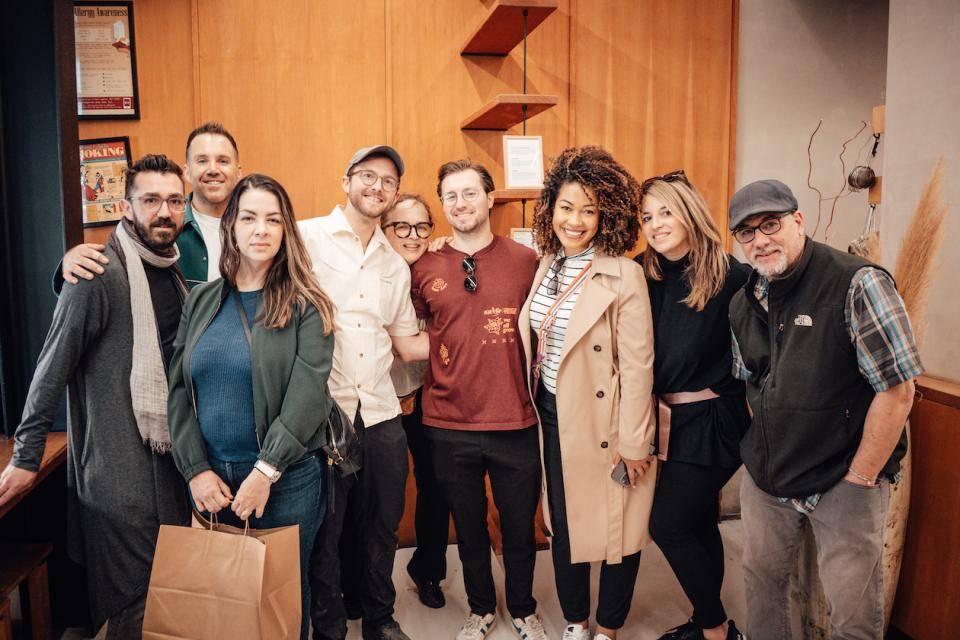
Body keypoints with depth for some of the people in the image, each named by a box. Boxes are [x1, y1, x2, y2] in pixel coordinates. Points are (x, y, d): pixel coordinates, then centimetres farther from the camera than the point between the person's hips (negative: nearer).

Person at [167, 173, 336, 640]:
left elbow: (308, 393, -15)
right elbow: (179, 388, 3)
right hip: (209, 480, 4)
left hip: (285, 480, -3)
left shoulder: (305, 305, -6)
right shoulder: (202, 300, 6)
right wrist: (196, 469, -6)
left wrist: (266, 471, -19)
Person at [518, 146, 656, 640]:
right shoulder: (545, 266, 3)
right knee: (562, 524, 17)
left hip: (605, 423, -5)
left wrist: (633, 444, -14)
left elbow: (637, 365, -15)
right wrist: (535, 409, 8)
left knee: (614, 526, 11)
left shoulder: (623, 275, -15)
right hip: (553, 417, 6)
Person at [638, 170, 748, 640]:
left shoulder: (731, 276, -15)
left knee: (667, 525, -3)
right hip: (666, 420, 6)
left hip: (712, 422, -6)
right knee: (699, 523, 18)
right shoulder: (645, 276, 1)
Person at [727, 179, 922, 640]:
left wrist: (859, 479, -14)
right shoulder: (744, 304, 4)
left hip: (843, 483, -5)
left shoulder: (857, 285, -16)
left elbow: (897, 391, -17)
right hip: (765, 479, 6)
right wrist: (764, 451, 8)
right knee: (762, 582, 18)